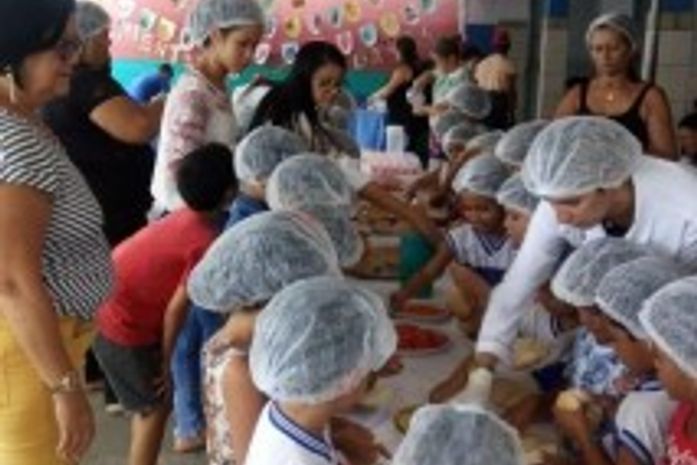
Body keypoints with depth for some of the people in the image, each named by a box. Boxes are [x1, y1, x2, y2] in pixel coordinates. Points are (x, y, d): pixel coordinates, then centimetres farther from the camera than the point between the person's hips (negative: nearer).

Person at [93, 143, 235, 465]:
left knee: (148, 405, 23)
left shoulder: (184, 218, 5)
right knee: (155, 407, 6)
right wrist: (165, 362, -4)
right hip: (122, 326, -9)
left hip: (106, 309, 9)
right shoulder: (207, 242, -20)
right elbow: (176, 308, -15)